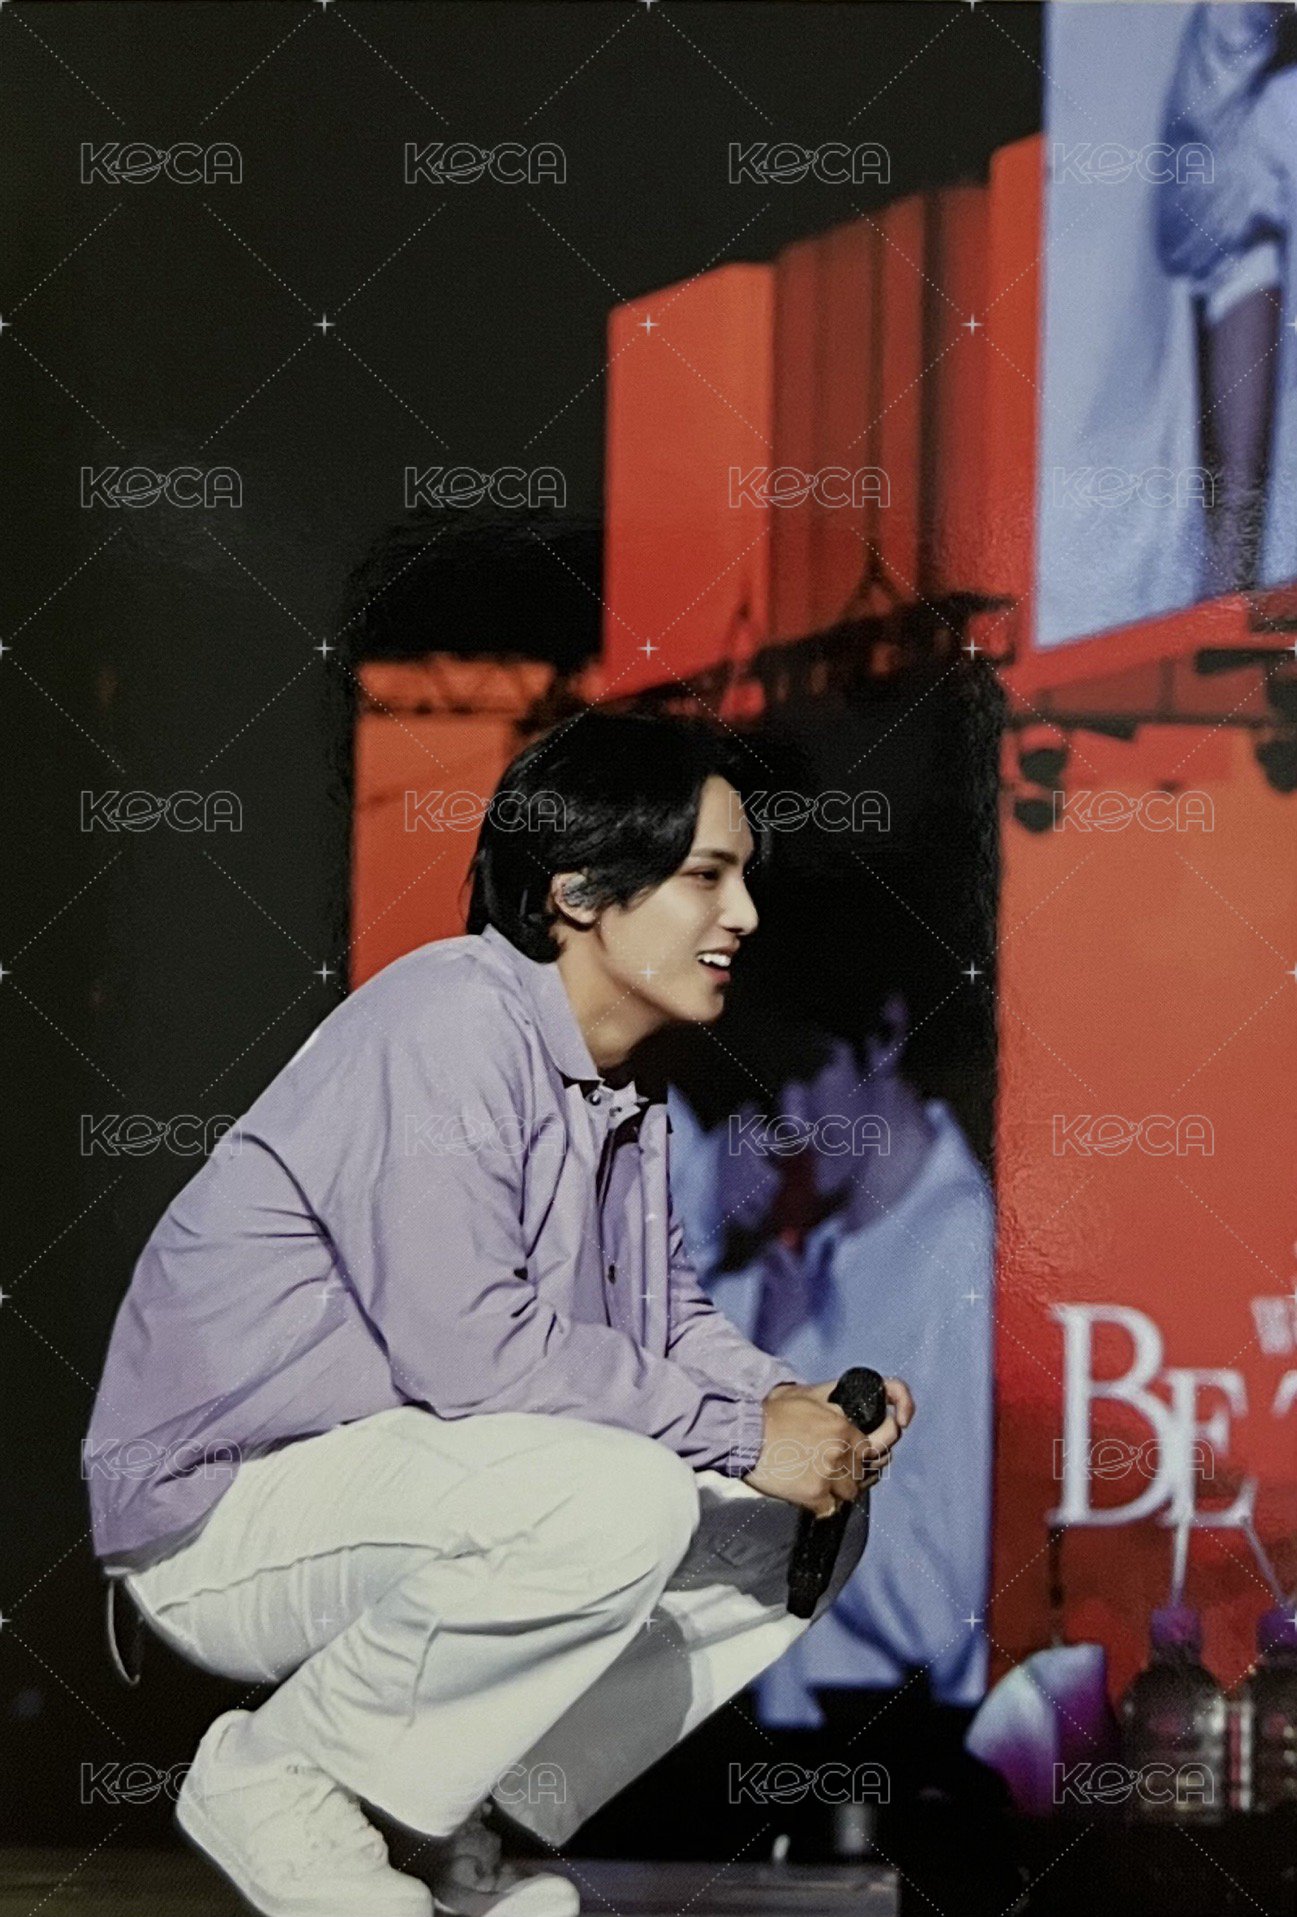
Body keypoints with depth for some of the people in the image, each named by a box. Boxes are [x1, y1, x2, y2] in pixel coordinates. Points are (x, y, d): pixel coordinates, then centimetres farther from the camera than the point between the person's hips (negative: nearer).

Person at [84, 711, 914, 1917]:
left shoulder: (612, 1088, 11)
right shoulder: (451, 1019, -20)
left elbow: (666, 1315, 17)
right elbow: (465, 1341, -29)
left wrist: (793, 1405, -5)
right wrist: (740, 1432, -22)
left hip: (399, 1489, 10)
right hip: (226, 1504, -10)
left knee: (794, 1523, 4)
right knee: (617, 1505, -33)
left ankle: (432, 1806, 5)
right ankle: (279, 1774, -11)